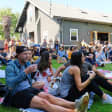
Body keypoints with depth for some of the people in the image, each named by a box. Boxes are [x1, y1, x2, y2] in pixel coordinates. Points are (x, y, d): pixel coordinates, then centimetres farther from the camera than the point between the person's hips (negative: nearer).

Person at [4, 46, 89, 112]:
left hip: (29, 89, 7)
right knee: (43, 102, -29)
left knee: (48, 96, -22)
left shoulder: (27, 64, 14)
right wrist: (25, 72, -25)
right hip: (17, 94, -7)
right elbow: (10, 84, -20)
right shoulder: (11, 66, -7)